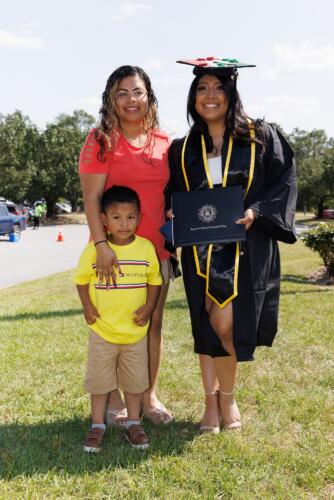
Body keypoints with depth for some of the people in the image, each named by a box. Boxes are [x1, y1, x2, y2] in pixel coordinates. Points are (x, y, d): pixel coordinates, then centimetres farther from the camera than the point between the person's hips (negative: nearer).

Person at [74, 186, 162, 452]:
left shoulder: (146, 248, -7)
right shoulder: (95, 248, -10)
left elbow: (154, 280, 5)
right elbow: (81, 279, 3)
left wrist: (149, 307, -7)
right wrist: (87, 306, -5)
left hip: (136, 330, 1)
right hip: (102, 330, -1)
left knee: (135, 380, 12)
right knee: (99, 379, 10)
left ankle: (134, 423, 29)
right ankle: (98, 425, 25)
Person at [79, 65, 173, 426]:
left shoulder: (163, 142, 8)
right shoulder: (101, 140, -5)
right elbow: (91, 198, -11)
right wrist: (101, 244, -20)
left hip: (157, 248, 4)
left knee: (153, 322, 10)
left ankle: (149, 396, 24)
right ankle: (113, 399, 20)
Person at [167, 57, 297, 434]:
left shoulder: (260, 138, 4)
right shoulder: (183, 149, 11)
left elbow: (284, 180, 0)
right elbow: (174, 197, 16)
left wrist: (256, 211, -15)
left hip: (247, 246, -3)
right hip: (201, 250, 3)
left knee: (225, 322, -13)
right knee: (206, 325, 4)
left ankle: (227, 396, 12)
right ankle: (212, 402, 18)